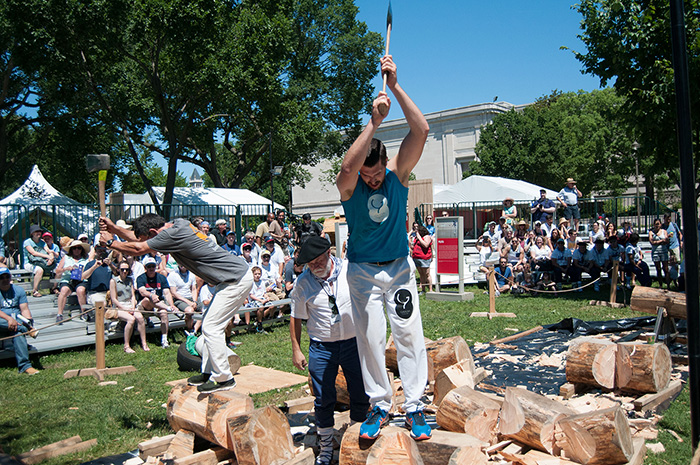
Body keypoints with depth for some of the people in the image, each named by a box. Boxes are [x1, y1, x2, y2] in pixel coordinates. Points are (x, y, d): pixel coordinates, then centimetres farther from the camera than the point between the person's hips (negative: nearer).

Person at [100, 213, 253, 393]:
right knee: (209, 325, 15)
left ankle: (223, 378, 2)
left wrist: (110, 242, 4)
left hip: (238, 280, -10)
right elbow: (138, 238, 18)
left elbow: (137, 249, -10)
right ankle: (209, 372, 22)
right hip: (234, 278, 10)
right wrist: (114, 229, 13)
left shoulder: (173, 234, -20)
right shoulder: (178, 223, 7)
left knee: (211, 327, -7)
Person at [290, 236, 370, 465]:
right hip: (321, 347, 0)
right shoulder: (303, 282, -2)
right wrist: (296, 350, 4)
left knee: (360, 394, 6)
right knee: (323, 399, 4)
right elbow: (296, 318, 6)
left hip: (353, 342, 0)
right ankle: (326, 445, 22)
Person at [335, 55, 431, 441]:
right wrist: (374, 121, -38)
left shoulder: (398, 174, -8)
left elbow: (421, 131, -20)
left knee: (409, 333, -2)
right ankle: (379, 404, 15)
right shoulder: (348, 186, -11)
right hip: (362, 270, 0)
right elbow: (347, 167, -37)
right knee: (369, 338, 3)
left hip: (399, 266, 1)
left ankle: (414, 406, 6)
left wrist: (395, 85, -25)